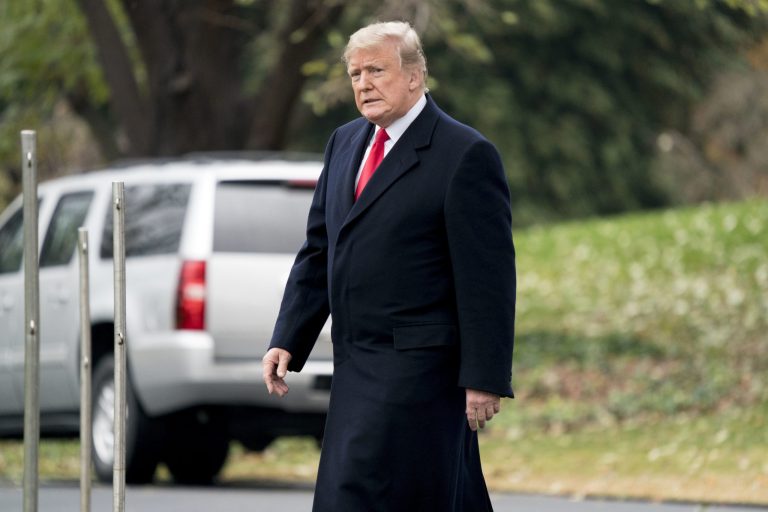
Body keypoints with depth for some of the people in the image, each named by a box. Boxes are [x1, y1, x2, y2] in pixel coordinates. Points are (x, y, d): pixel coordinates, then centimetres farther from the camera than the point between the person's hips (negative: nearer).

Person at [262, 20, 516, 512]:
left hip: (418, 367, -7)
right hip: (358, 362, 7)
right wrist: (289, 341, 9)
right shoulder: (346, 143, 14)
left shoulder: (465, 155, -9)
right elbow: (319, 251, 18)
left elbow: (488, 277, -12)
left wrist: (485, 378, -15)